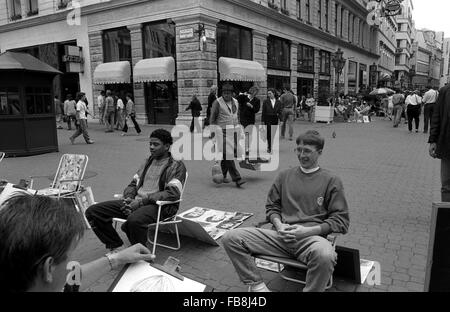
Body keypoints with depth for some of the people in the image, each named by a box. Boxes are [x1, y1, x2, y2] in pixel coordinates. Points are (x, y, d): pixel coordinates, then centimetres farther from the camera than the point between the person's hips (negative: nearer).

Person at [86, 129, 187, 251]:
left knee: (134, 220, -41)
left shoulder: (176, 166, -1)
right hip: (135, 202, 7)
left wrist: (142, 201, -18)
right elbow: (133, 184, 23)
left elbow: (173, 193, -14)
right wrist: (128, 198, -2)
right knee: (92, 211, -6)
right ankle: (116, 247, 4)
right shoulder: (148, 161, 23)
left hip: (160, 205, -7)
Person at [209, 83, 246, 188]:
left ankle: (223, 175, 25)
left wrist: (238, 130, 20)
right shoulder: (217, 102, -4)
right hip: (223, 131, -5)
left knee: (226, 155, 9)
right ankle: (237, 179, -12)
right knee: (228, 154, -11)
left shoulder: (236, 102, 13)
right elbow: (212, 119, -2)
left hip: (235, 131, 5)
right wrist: (212, 132, -6)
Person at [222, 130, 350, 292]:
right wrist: (279, 225, -2)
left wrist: (307, 230, -9)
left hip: (311, 238, -3)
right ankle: (257, 286, -7)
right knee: (230, 238, -16)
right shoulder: (284, 176, 20)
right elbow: (271, 207, 21)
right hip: (280, 236, 3)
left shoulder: (331, 180, 10)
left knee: (325, 255, -41)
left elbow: (341, 221, 4)